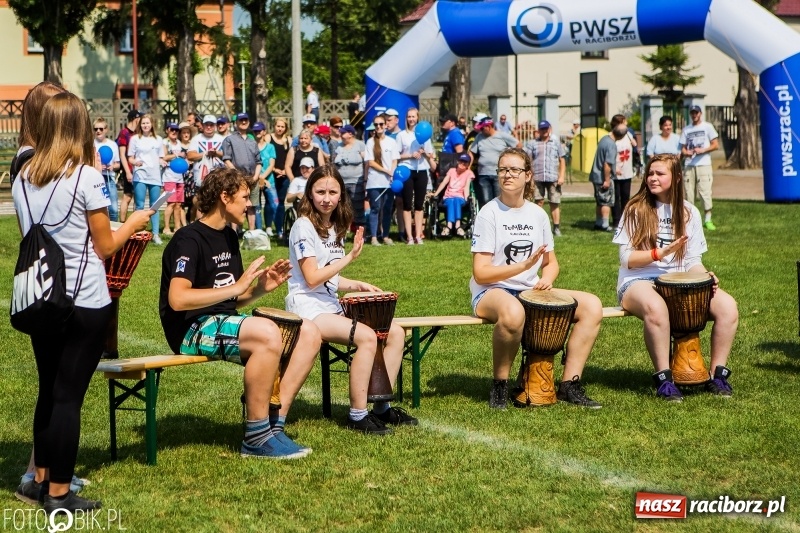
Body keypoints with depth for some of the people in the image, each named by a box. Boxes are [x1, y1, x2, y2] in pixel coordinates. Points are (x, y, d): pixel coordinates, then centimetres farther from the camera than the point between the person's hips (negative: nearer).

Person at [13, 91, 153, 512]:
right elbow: (105, 247, -7)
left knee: (48, 390, 18)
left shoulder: (23, 179, 5)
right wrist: (133, 223, 12)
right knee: (69, 395, 0)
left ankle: (40, 480, 26)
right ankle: (58, 494, 6)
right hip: (84, 303, -5)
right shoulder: (86, 177, -11)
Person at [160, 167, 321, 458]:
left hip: (224, 322, 9)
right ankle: (256, 436, -24)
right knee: (268, 334, -34)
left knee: (309, 333, -6)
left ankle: (275, 422, -9)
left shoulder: (229, 237, 17)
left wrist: (261, 288, -2)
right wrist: (236, 286, -24)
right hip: (192, 329, -9)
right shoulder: (189, 239, -11)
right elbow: (177, 299, -24)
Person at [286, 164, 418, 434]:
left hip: (331, 306, 8)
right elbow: (312, 278, -15)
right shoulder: (304, 227, -9)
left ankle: (382, 407, -2)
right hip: (307, 308, -8)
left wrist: (357, 285, 4)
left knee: (395, 332, -6)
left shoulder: (335, 227, 16)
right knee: (367, 337, -30)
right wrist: (349, 257, -15)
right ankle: (358, 416, -23)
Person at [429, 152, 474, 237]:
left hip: (460, 198, -1)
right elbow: (444, 182, 8)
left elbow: (466, 186, -1)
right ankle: (457, 226, -55)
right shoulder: (452, 170, 20)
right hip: (448, 197, 1)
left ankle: (449, 226, -55)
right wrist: (435, 194, -4)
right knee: (451, 202, -34)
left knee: (456, 200, -37)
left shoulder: (469, 173, 14)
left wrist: (466, 198, -17)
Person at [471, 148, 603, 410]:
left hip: (530, 291, 6)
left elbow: (551, 262, 17)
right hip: (491, 292, -6)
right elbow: (481, 273, -12)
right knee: (513, 313, -42)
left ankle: (569, 384, -8)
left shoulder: (538, 214, 9)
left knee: (592, 305, -11)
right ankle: (500, 385, -20)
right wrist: (524, 266, -24)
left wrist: (546, 279, -7)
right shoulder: (489, 214, -7)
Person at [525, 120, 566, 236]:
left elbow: (562, 161, 11)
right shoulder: (532, 143, 9)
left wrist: (561, 176, 1)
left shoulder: (556, 143, 13)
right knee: (538, 202, -1)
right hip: (538, 178, 0)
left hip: (553, 178, 0)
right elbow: (528, 161, 5)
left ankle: (556, 228, 5)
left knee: (555, 203, 0)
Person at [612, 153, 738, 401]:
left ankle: (717, 375, -8)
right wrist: (661, 253, -20)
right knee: (656, 307, -41)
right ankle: (664, 378, -28)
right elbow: (627, 259, -6)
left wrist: (706, 276, -11)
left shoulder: (689, 212, 11)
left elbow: (692, 260, 10)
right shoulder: (636, 210, -1)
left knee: (727, 306, -20)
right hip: (639, 282, -4)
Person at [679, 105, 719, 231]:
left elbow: (715, 145, 0)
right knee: (688, 192, 2)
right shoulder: (686, 130, 16)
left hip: (703, 164, -4)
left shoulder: (707, 127, 4)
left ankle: (707, 220, -5)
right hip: (689, 165, 4)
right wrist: (686, 152, -6)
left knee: (705, 192, -9)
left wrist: (702, 150, -14)